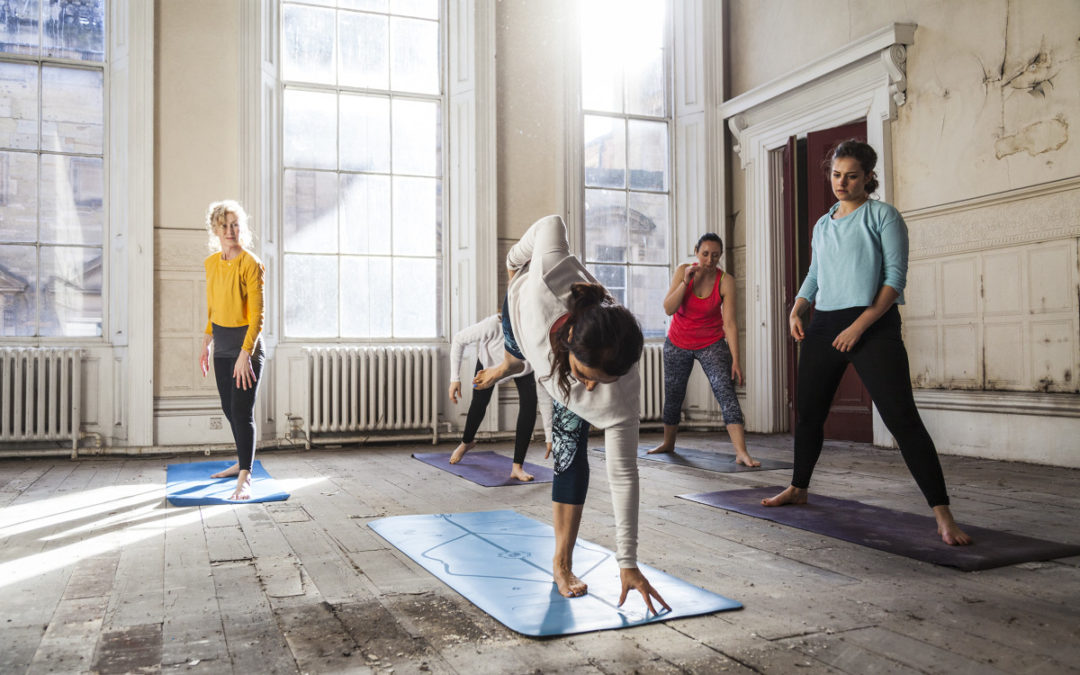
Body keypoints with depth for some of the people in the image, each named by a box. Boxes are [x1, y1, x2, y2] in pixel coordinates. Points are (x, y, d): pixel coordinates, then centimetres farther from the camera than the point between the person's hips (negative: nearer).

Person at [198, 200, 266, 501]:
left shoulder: (251, 264, -14)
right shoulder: (211, 263, 8)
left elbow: (257, 314, -17)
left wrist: (245, 354, -23)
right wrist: (206, 344, 16)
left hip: (245, 341, -7)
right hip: (222, 343, 7)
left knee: (242, 411, -10)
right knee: (229, 408, 14)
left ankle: (244, 480, -7)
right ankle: (242, 463, 31)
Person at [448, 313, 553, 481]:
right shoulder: (493, 326, -46)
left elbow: (544, 397, -33)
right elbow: (459, 339, -26)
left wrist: (550, 437, -32)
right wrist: (455, 378, -28)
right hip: (489, 359, 1)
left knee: (529, 403, -23)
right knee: (479, 403, 11)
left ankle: (517, 467, -14)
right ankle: (467, 442, 46)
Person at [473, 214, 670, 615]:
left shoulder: (622, 394, -45)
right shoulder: (546, 284, -52)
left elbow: (623, 474, -34)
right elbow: (551, 225, -31)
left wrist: (627, 563, -28)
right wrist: (515, 258, -9)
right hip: (520, 309, 2)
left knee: (571, 452, -12)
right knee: (514, 352, 37)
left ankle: (562, 563, 7)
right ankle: (508, 367, 79)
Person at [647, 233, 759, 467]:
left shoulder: (725, 281, -16)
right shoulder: (684, 270, -11)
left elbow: (730, 324, -19)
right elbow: (669, 309, -18)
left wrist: (735, 360, -25)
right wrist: (686, 281, -28)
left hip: (711, 344, -2)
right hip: (678, 343, 2)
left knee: (726, 392, -19)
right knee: (673, 395, 13)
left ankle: (742, 453, -26)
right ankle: (668, 443, 37)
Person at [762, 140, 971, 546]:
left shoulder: (882, 215, -1)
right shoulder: (822, 226, 17)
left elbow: (895, 276, -9)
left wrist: (860, 326, -19)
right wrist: (796, 310, 5)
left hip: (873, 324, -6)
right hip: (824, 326, 6)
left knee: (901, 418, -13)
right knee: (808, 413, 13)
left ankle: (943, 515, -11)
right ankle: (798, 489, 31)